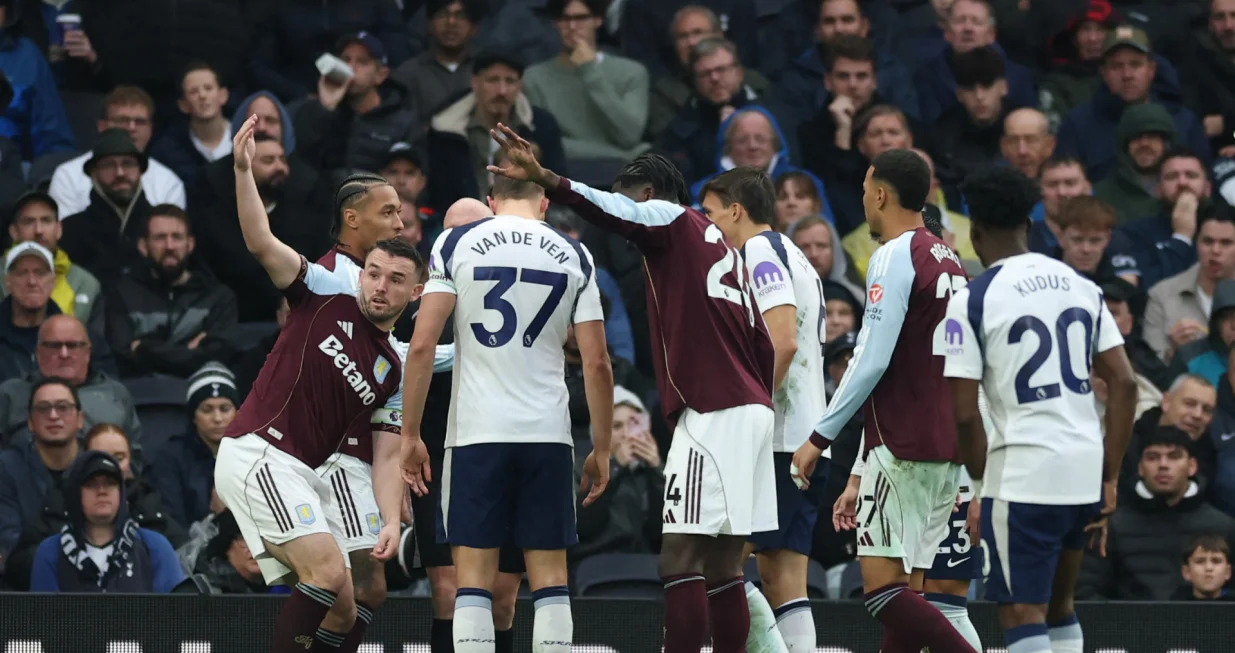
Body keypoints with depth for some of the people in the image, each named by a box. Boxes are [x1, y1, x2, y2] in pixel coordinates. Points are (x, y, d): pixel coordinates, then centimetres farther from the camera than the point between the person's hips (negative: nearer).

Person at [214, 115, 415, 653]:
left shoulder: (394, 373, 17)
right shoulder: (326, 297, 3)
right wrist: (243, 170, -22)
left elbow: (387, 454, 14)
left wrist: (391, 522, -4)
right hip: (256, 453, -8)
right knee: (329, 572, -23)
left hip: (302, 477, 8)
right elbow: (261, 243, -8)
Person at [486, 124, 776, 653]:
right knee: (722, 566, 9)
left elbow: (613, 212, -21)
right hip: (752, 407, 9)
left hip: (712, 411, -9)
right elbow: (762, 345, 24)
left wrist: (544, 179, -34)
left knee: (680, 558, -12)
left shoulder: (669, 217, 1)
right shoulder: (719, 242, 25)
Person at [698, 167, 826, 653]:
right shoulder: (793, 257, 24)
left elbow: (783, 342, -19)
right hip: (805, 442, 9)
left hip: (776, 439, -9)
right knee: (781, 579, 5)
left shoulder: (760, 250, -6)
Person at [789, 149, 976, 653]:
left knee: (883, 586, -10)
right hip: (947, 448, 9)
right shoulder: (949, 261, 18)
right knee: (902, 593, 6)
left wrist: (821, 436, -10)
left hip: (904, 449, -9)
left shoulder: (894, 257, -9)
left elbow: (872, 360, -17)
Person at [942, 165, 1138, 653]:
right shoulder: (1081, 286, 10)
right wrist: (1110, 479, 11)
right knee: (1059, 607, 21)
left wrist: (982, 481, 4)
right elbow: (1124, 385, 8)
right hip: (1086, 467, 6)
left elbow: (965, 411, -10)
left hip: (1023, 471, -6)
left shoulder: (970, 300, -6)